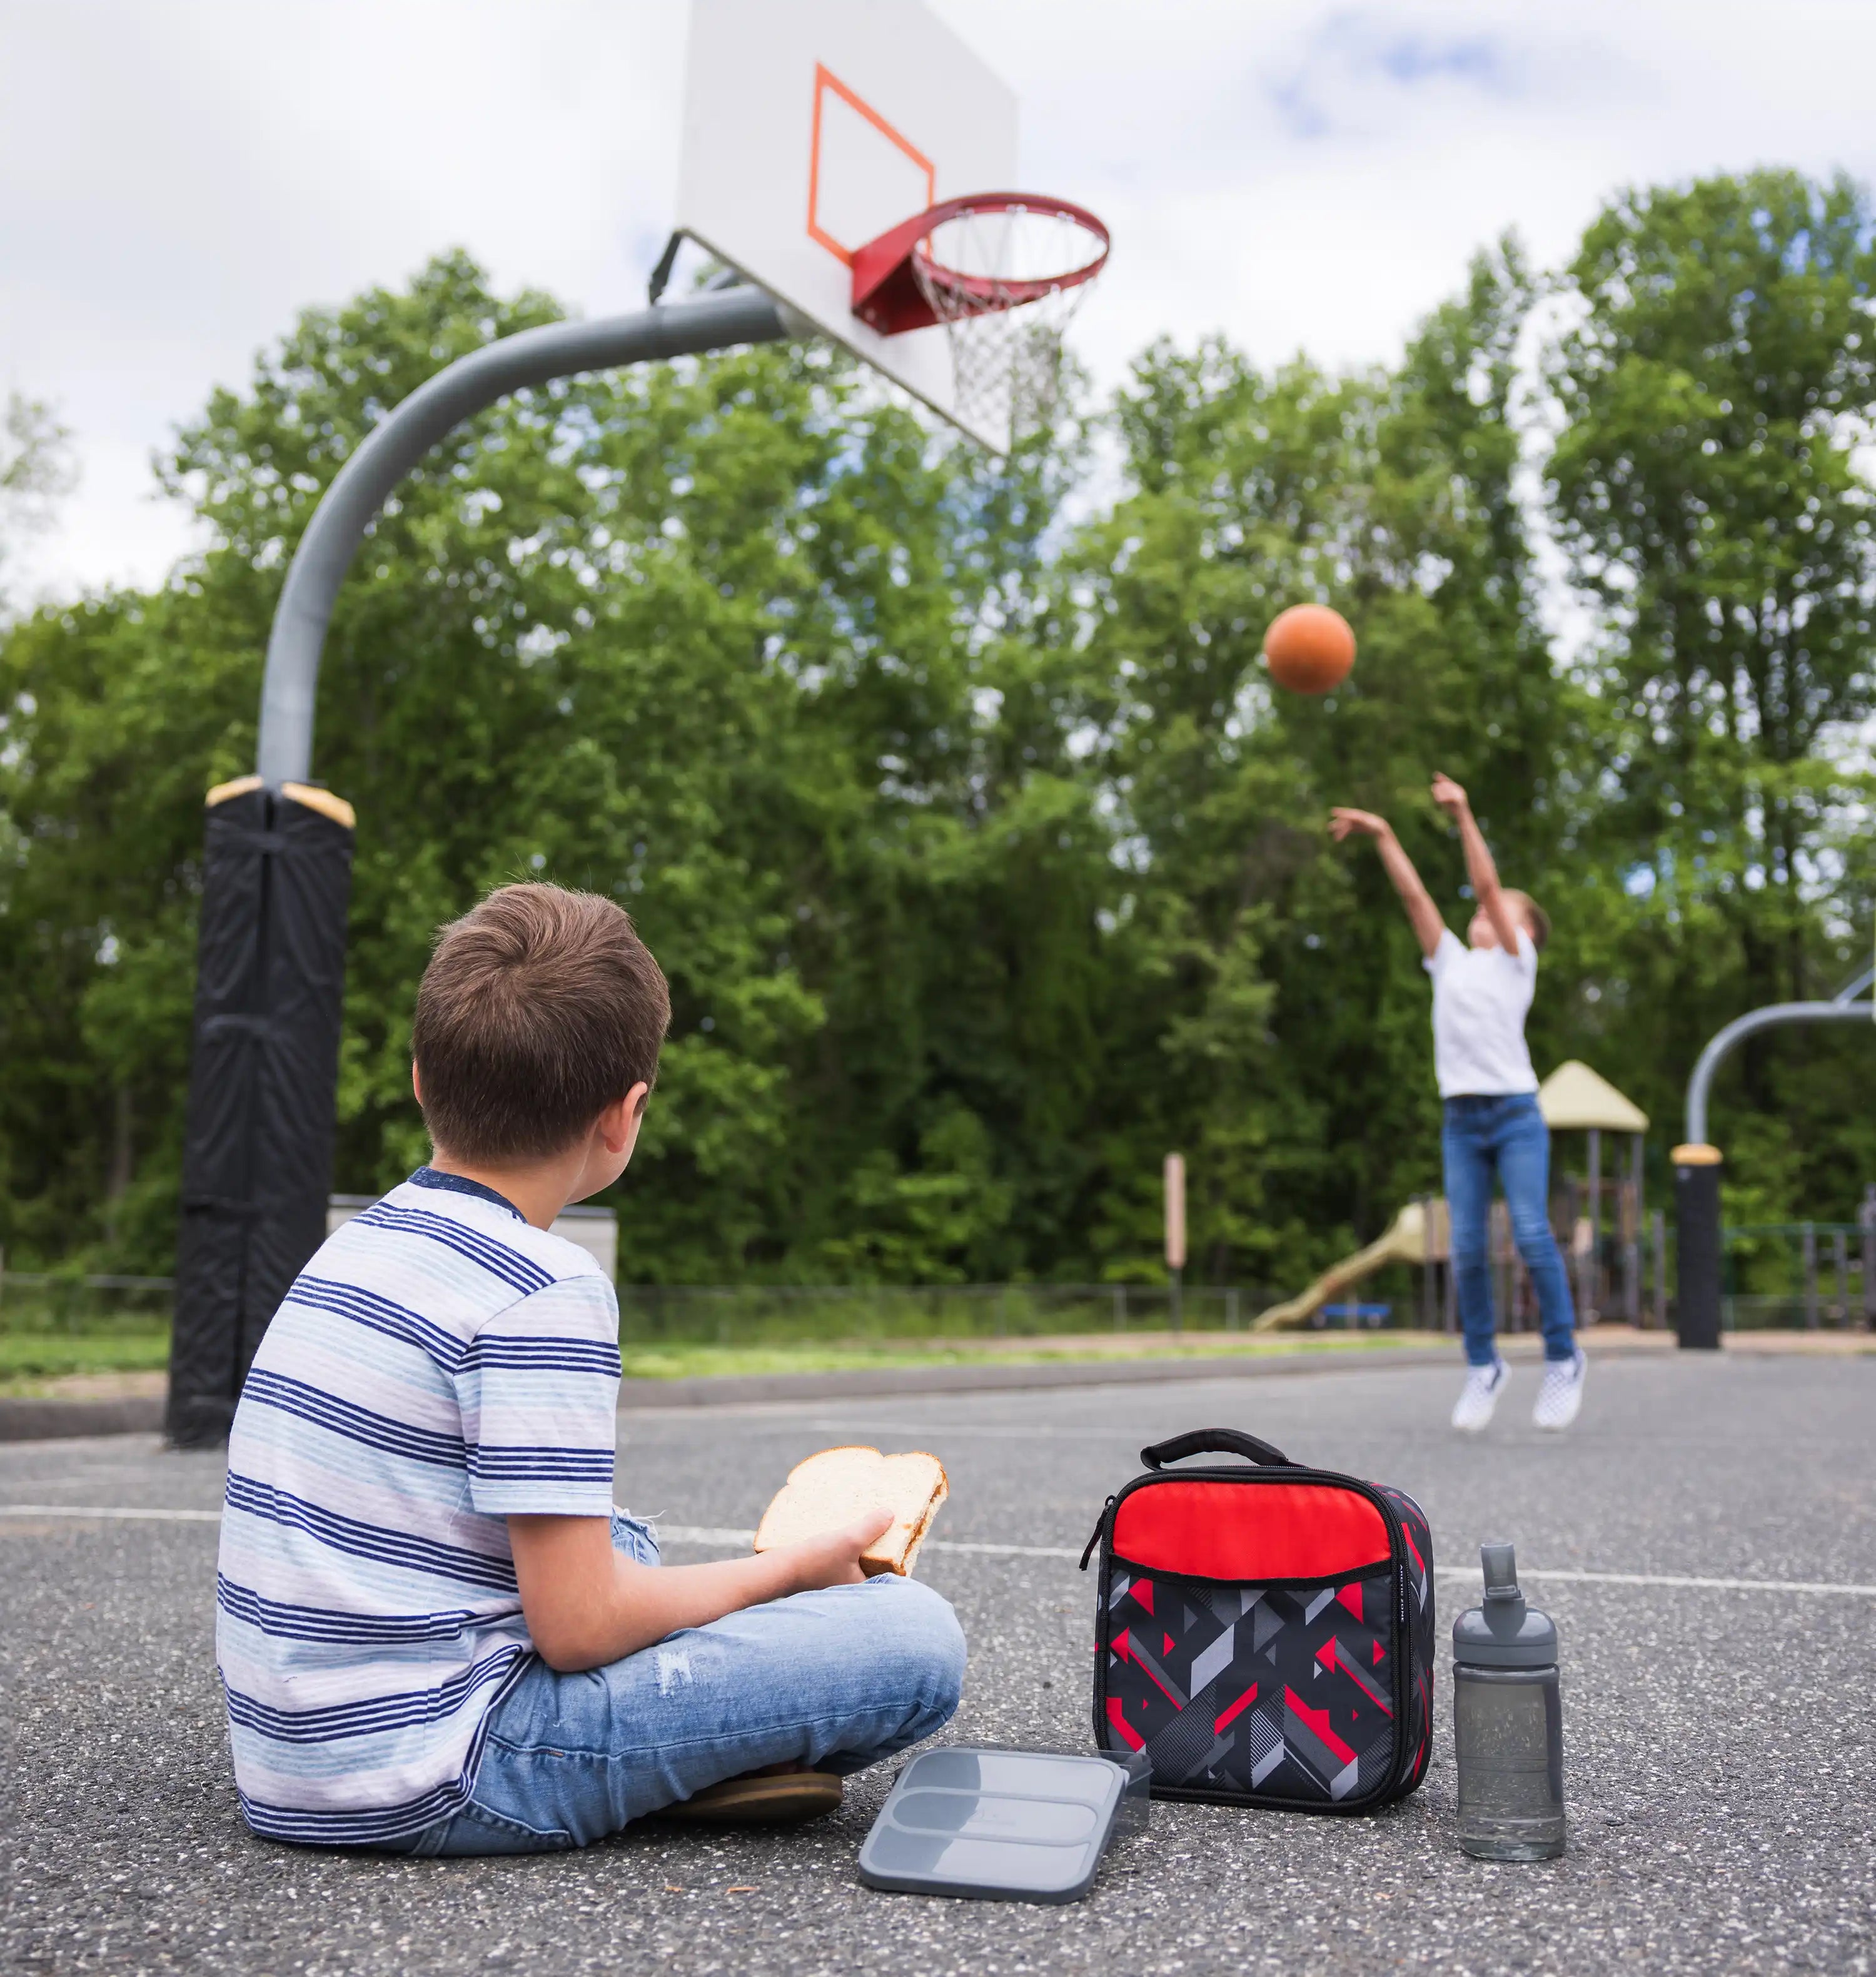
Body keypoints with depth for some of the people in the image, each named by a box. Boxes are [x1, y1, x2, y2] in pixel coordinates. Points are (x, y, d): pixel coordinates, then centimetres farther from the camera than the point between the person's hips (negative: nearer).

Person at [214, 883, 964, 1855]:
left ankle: (698, 1751, 11)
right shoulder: (545, 1290, -17)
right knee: (915, 1633, -14)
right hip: (430, 1775, -9)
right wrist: (792, 1568, -2)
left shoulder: (362, 1240, 9)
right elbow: (577, 1626, -18)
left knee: (621, 1541, 32)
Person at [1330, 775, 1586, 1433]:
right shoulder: (1451, 962, 17)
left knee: (1532, 1236, -11)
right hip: (1461, 1119, 4)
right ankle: (1483, 1366, 8)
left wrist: (1465, 818, -10)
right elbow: (1414, 894, 13)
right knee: (1466, 1247, -2)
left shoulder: (1517, 961, 6)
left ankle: (1563, 1358, 3)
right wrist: (1383, 836, 9)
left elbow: (1487, 885, -5)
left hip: (1516, 1114, -4)